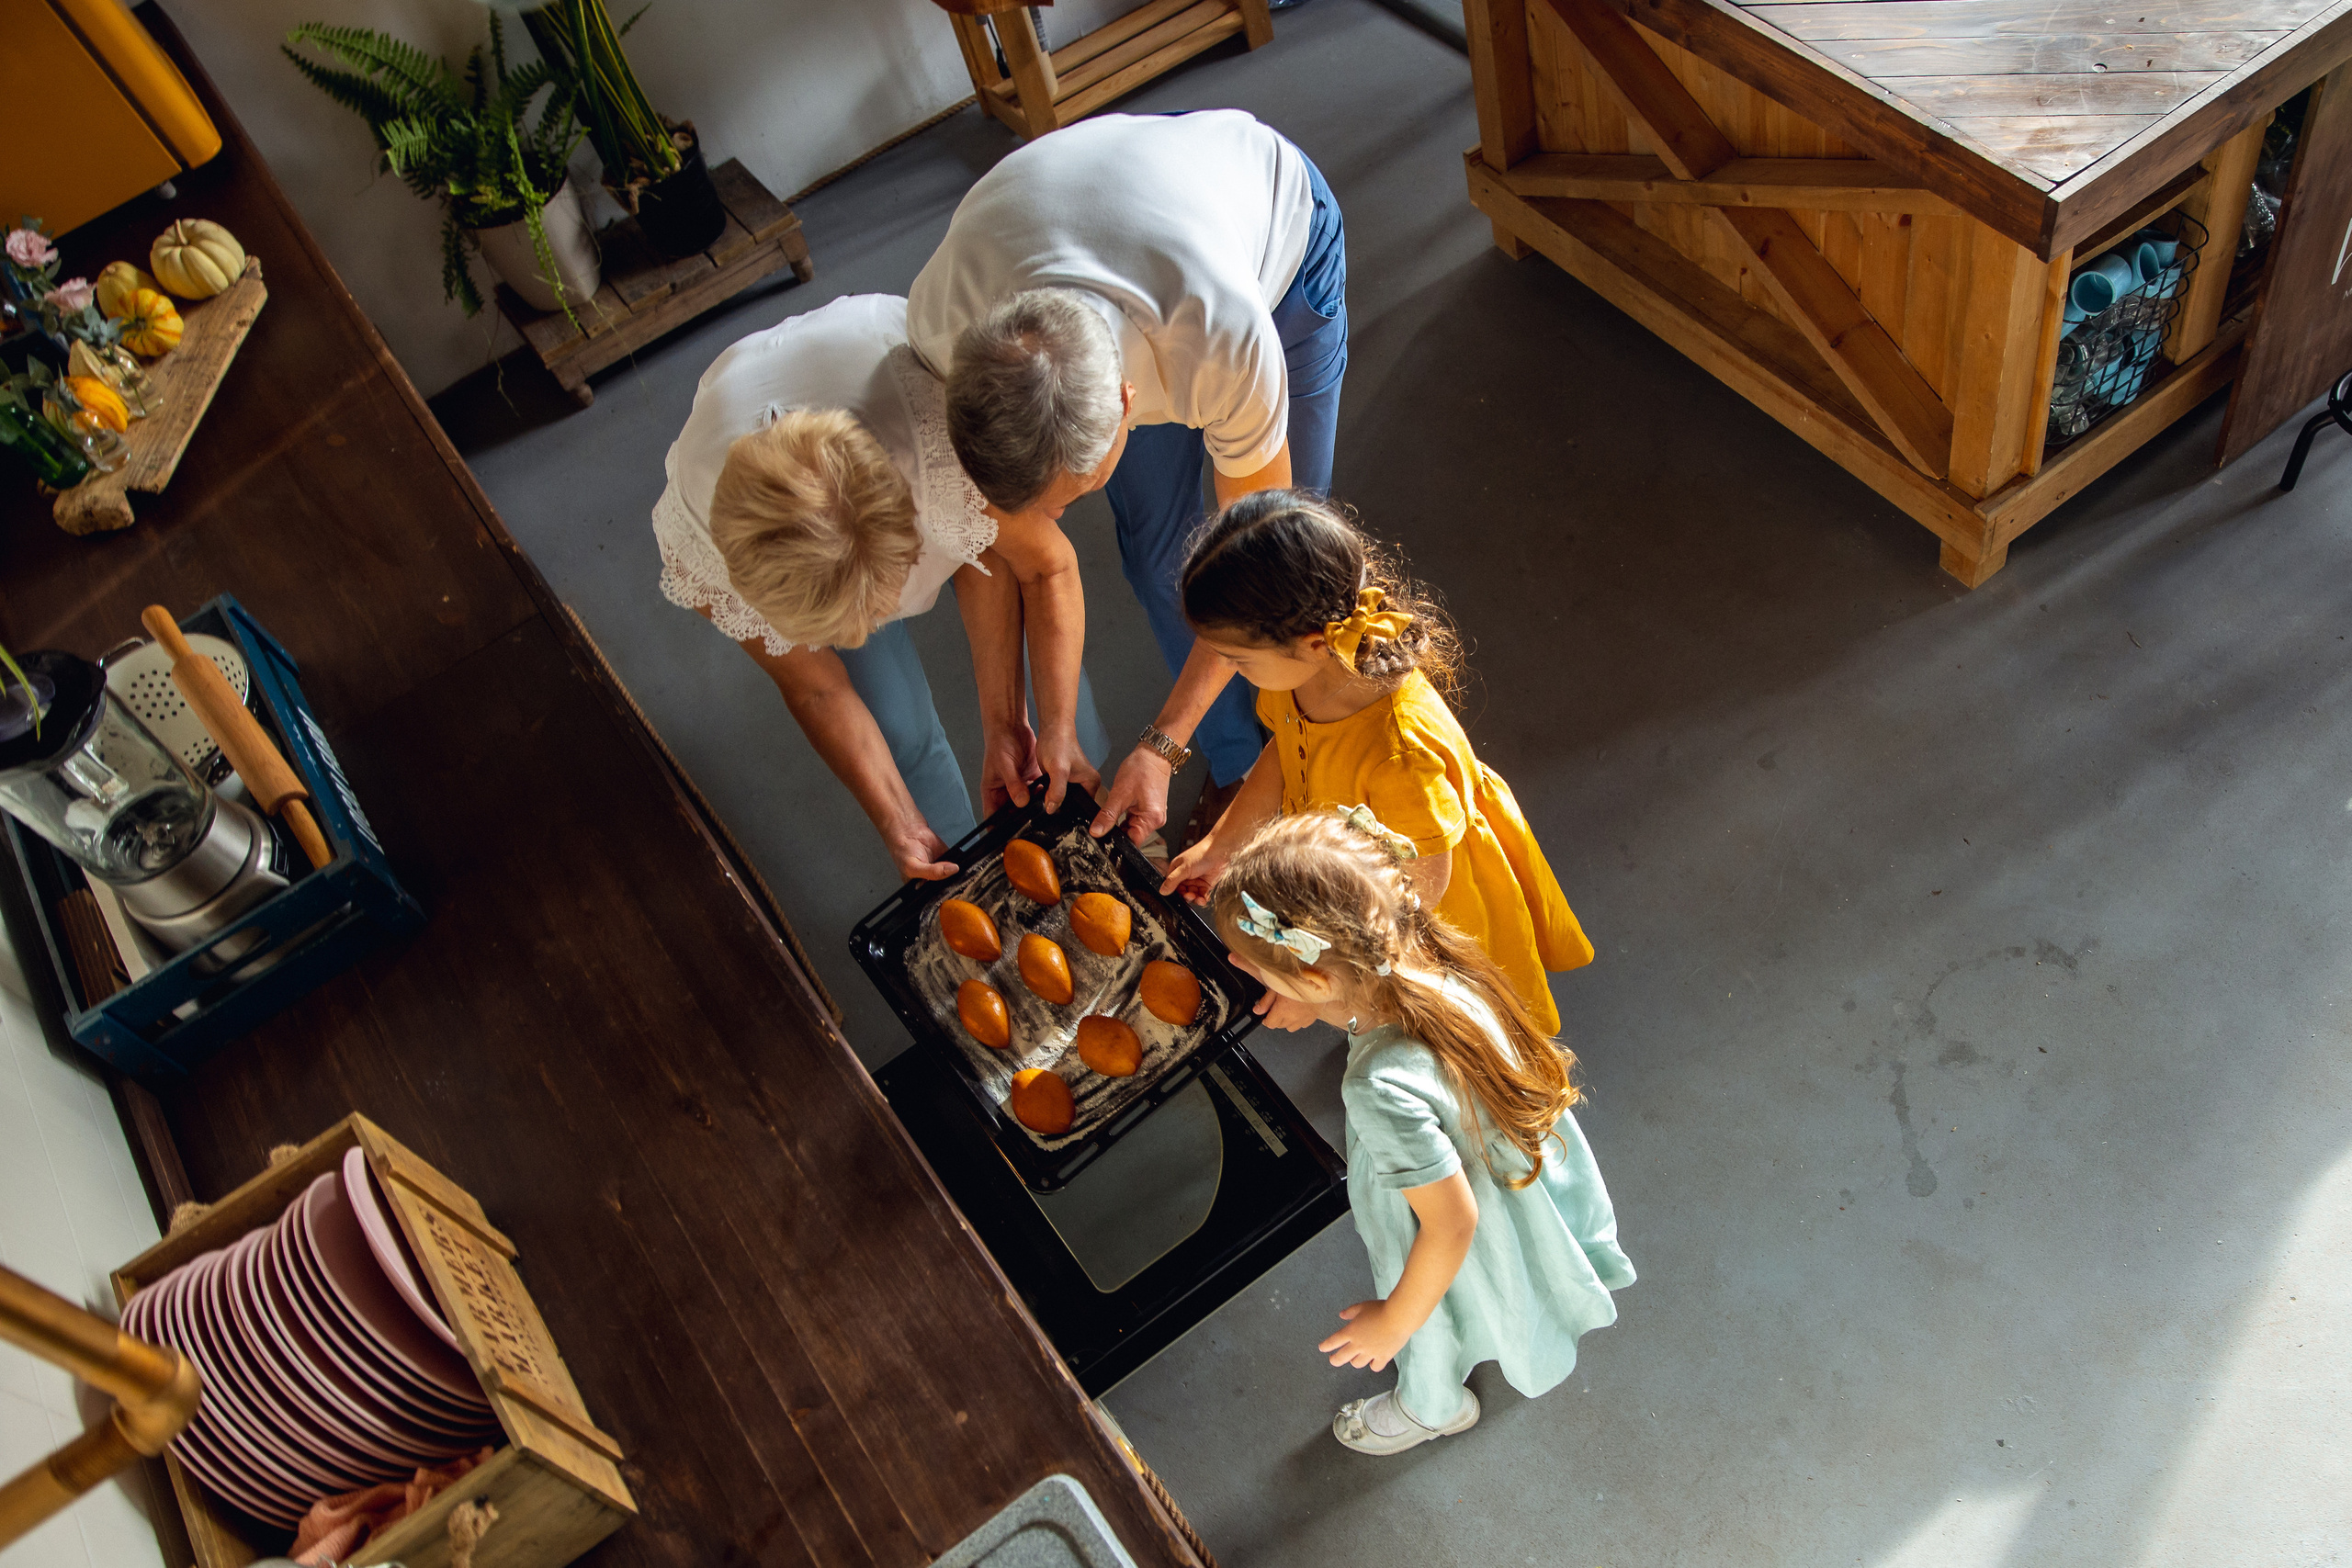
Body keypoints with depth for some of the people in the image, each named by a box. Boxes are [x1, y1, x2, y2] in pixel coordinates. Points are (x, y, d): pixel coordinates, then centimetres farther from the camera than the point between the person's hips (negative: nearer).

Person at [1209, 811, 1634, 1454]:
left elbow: (1450, 1225, -33)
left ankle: (1431, 1408, 63)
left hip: (1459, 1256, -6)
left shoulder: (1383, 1089, -46)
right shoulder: (1441, 961, -25)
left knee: (1427, 1338, 30)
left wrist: (1394, 1322, -16)